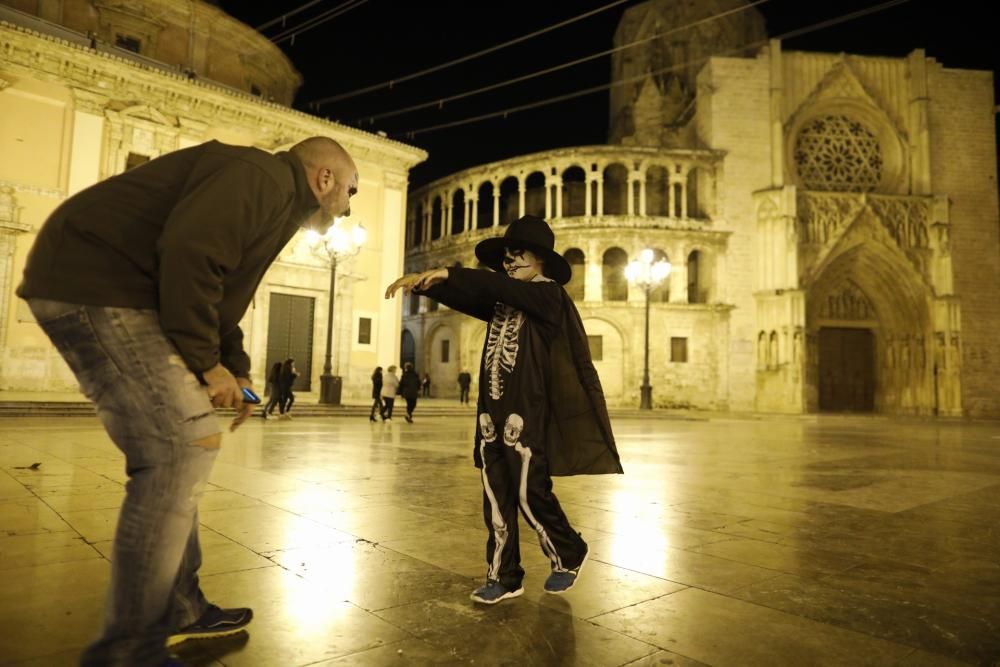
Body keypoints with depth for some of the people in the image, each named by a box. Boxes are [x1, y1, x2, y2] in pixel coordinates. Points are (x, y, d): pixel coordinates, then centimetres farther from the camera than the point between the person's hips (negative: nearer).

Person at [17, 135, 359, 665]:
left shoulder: (273, 202, 21)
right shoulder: (264, 179, -13)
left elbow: (219, 289, 25)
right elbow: (187, 252, -27)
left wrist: (235, 368, 13)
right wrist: (207, 362, -18)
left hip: (106, 285, 11)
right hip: (94, 280, -11)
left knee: (174, 451, 11)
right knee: (185, 448, -14)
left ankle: (177, 609, 21)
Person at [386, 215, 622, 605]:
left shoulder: (547, 293, -4)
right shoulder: (502, 302, 17)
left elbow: (496, 284, -20)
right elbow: (464, 297, 8)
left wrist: (450, 272, -19)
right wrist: (422, 282, -7)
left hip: (525, 413, -7)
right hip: (492, 412, 7)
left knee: (530, 494, 1)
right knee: (496, 499, 8)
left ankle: (569, 557, 26)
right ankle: (503, 577, 19)